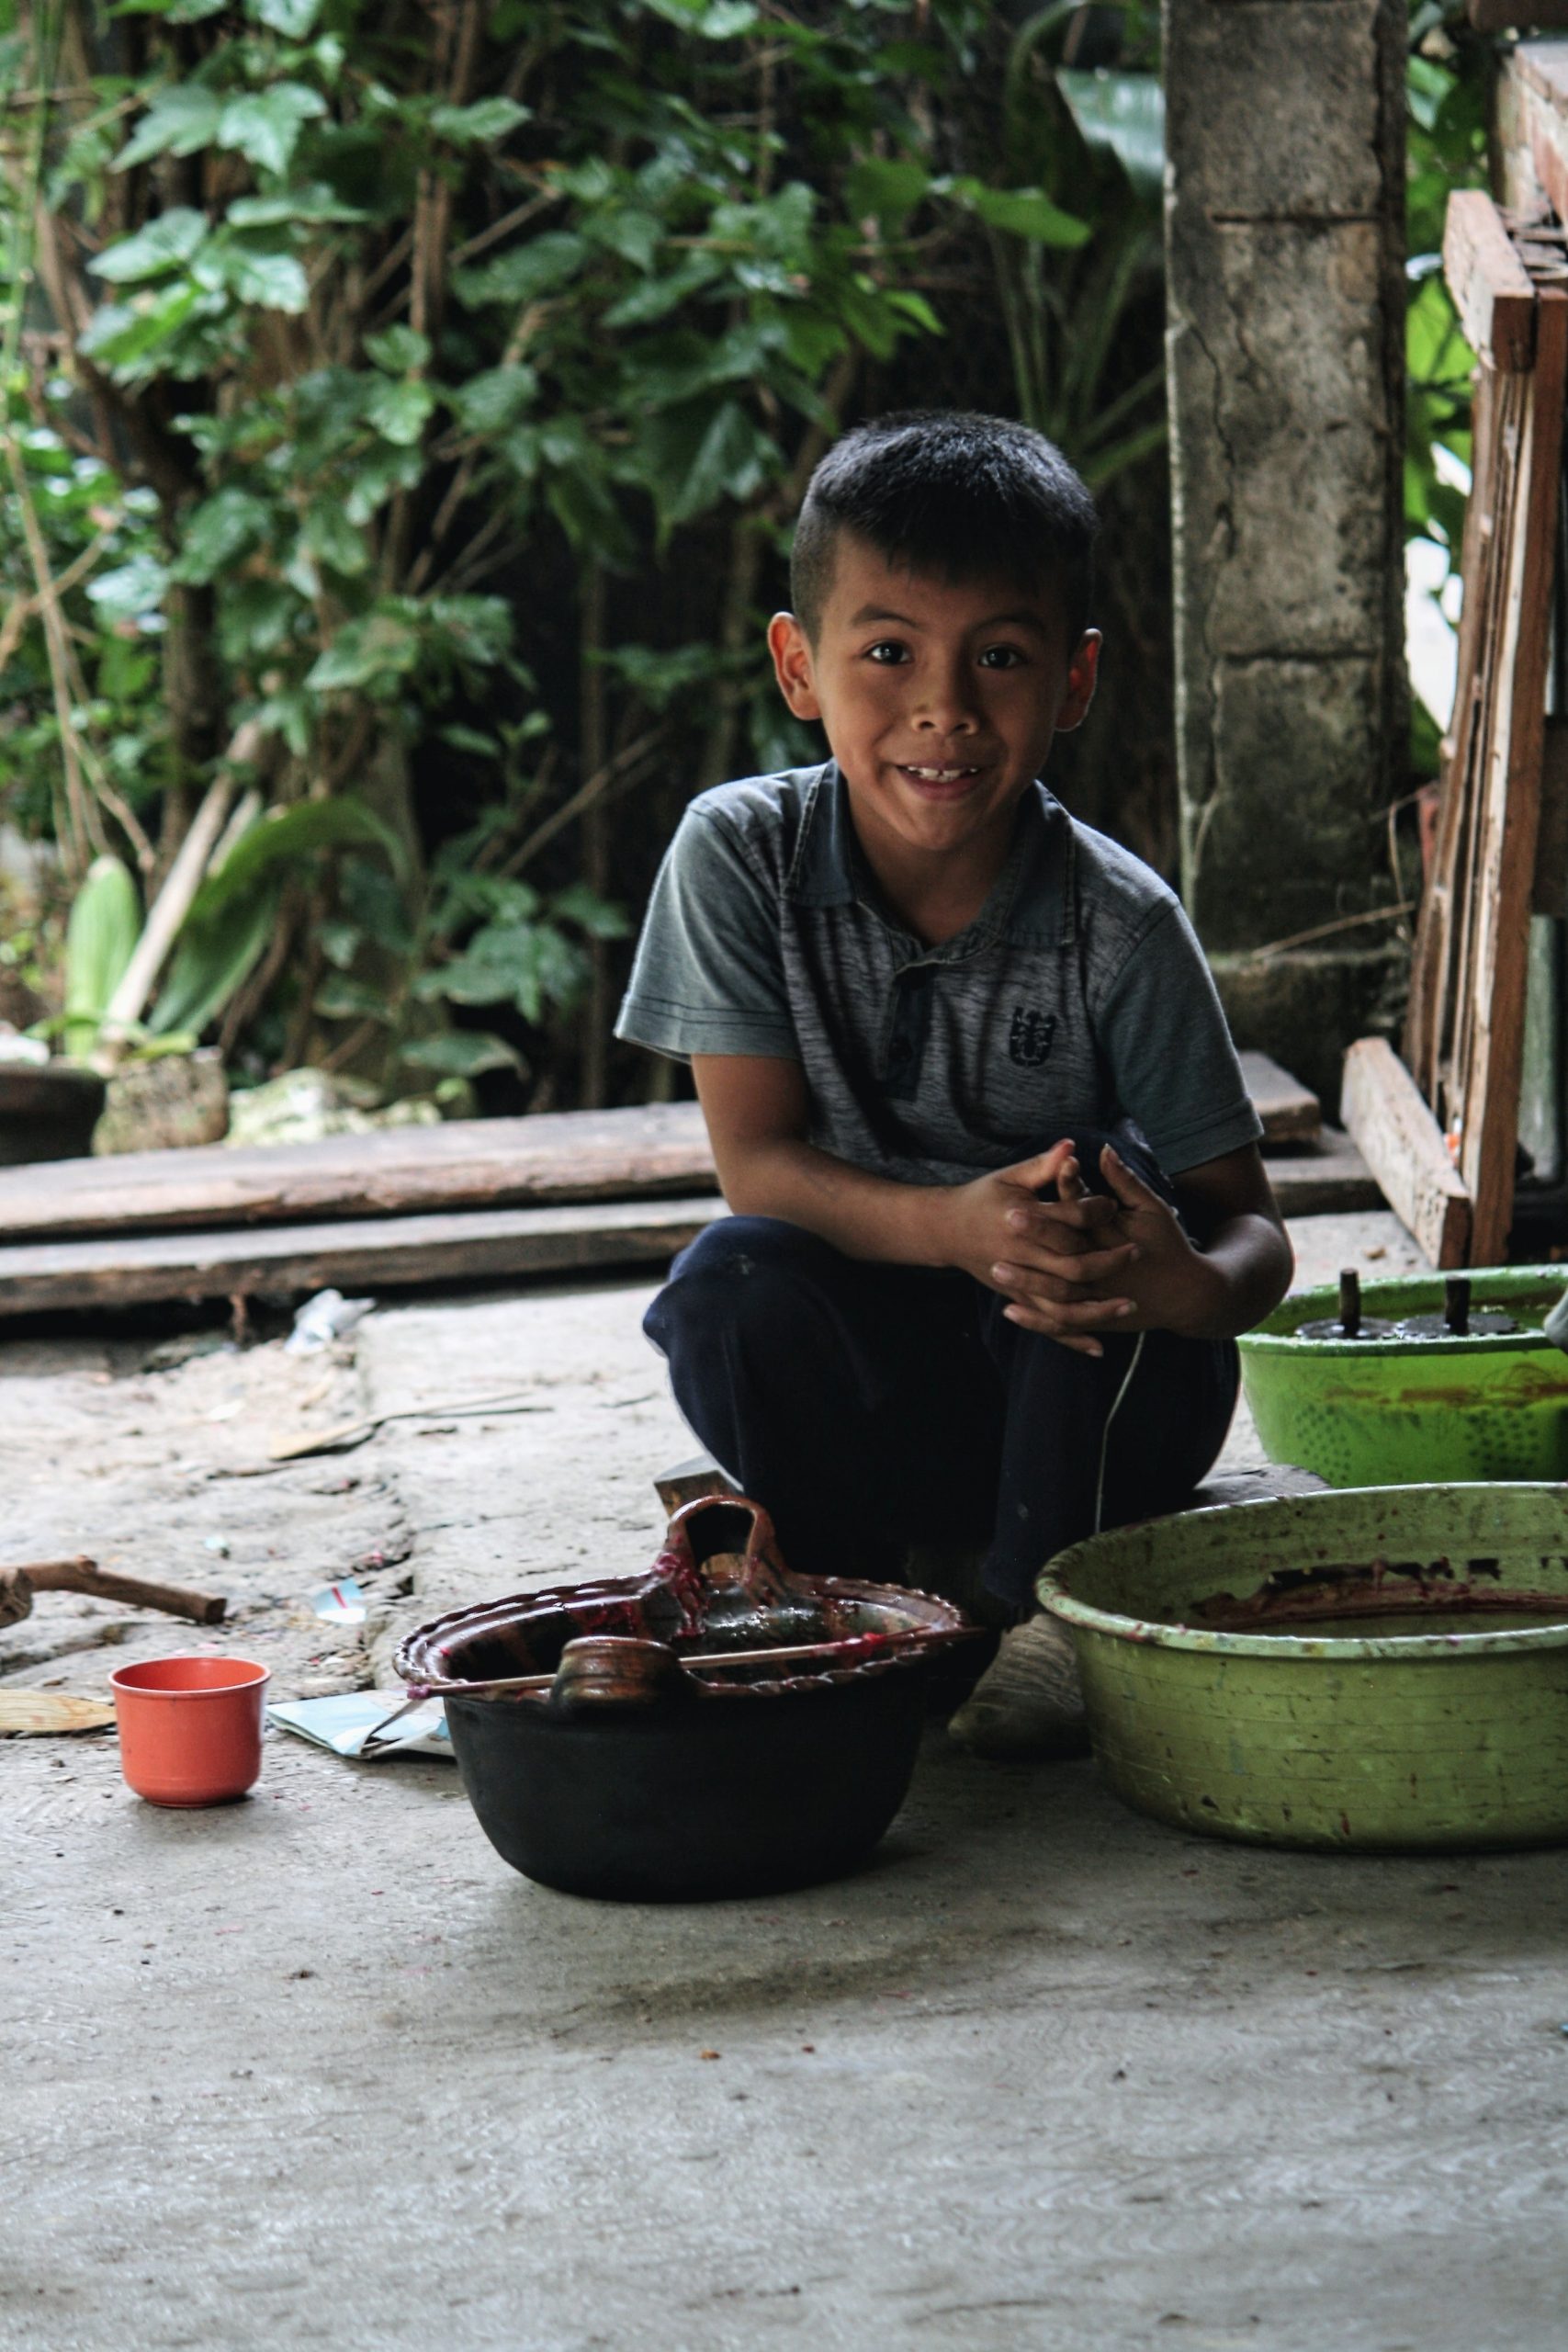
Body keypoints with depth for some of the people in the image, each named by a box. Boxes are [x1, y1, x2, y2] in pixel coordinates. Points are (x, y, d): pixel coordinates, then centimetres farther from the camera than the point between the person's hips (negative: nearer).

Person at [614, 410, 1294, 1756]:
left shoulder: (1118, 924, -17)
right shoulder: (738, 858, -13)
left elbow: (1245, 1221, -14)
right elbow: (758, 1161, -14)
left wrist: (1189, 1283, -41)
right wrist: (955, 1226, -34)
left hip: (1094, 1392, -1)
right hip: (872, 1366, 1)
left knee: (1099, 1200, -30)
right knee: (727, 1287, -29)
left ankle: (1040, 1604, -16)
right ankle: (879, 1585, -5)